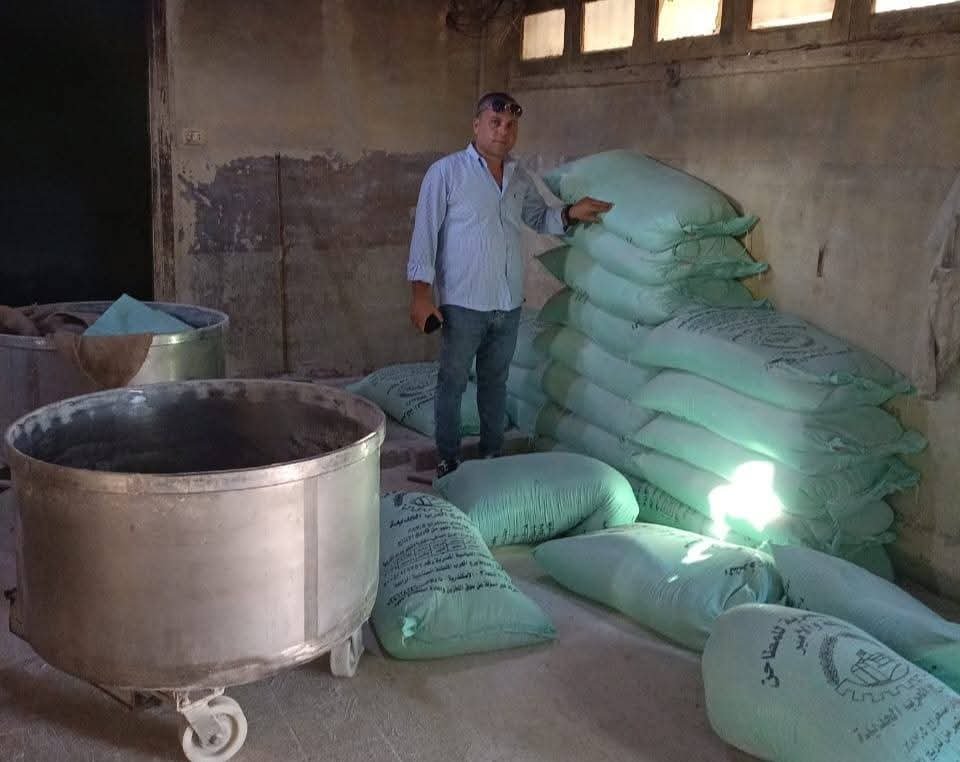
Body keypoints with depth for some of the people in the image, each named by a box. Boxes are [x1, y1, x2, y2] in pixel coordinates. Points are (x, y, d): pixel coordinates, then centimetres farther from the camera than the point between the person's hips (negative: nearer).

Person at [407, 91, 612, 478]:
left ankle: (492, 454, 28)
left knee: (495, 382, 15)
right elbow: (425, 233, -9)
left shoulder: (519, 177, 9)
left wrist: (569, 213, 1)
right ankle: (448, 461, 17)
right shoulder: (446, 172, -7)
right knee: (452, 383, 4)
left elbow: (539, 218, 23)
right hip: (463, 304, -5)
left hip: (509, 304, 5)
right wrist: (421, 293, -14)